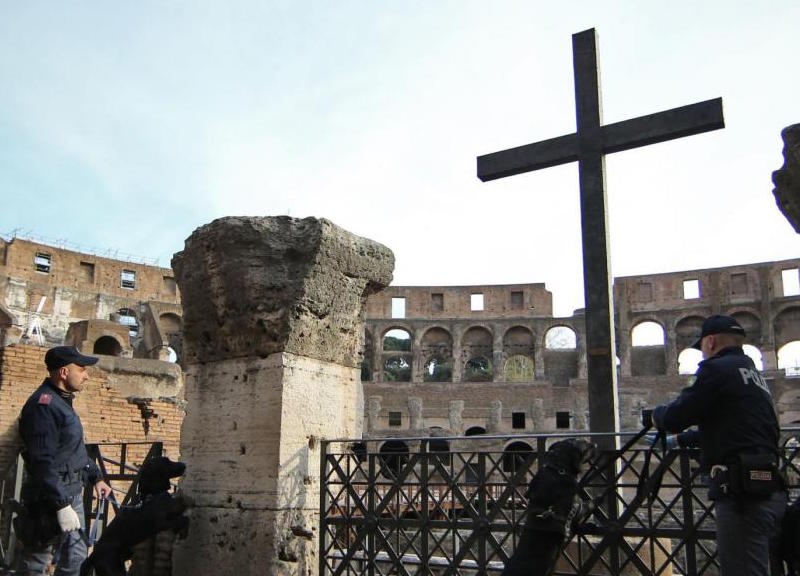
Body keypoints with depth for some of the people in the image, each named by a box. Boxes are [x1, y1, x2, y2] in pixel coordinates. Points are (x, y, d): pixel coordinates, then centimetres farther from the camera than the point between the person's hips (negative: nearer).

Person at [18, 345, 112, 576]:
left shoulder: (62, 401, 14)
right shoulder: (44, 405, -20)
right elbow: (43, 462, -26)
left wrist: (95, 477, 24)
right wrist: (61, 505, -27)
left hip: (72, 494, 10)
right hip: (52, 500, -10)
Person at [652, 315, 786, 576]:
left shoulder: (718, 369, -7)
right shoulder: (754, 375, 21)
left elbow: (674, 417, -8)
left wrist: (657, 414, 14)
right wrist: (681, 439, 40)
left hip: (744, 494, -9)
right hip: (770, 492, 10)